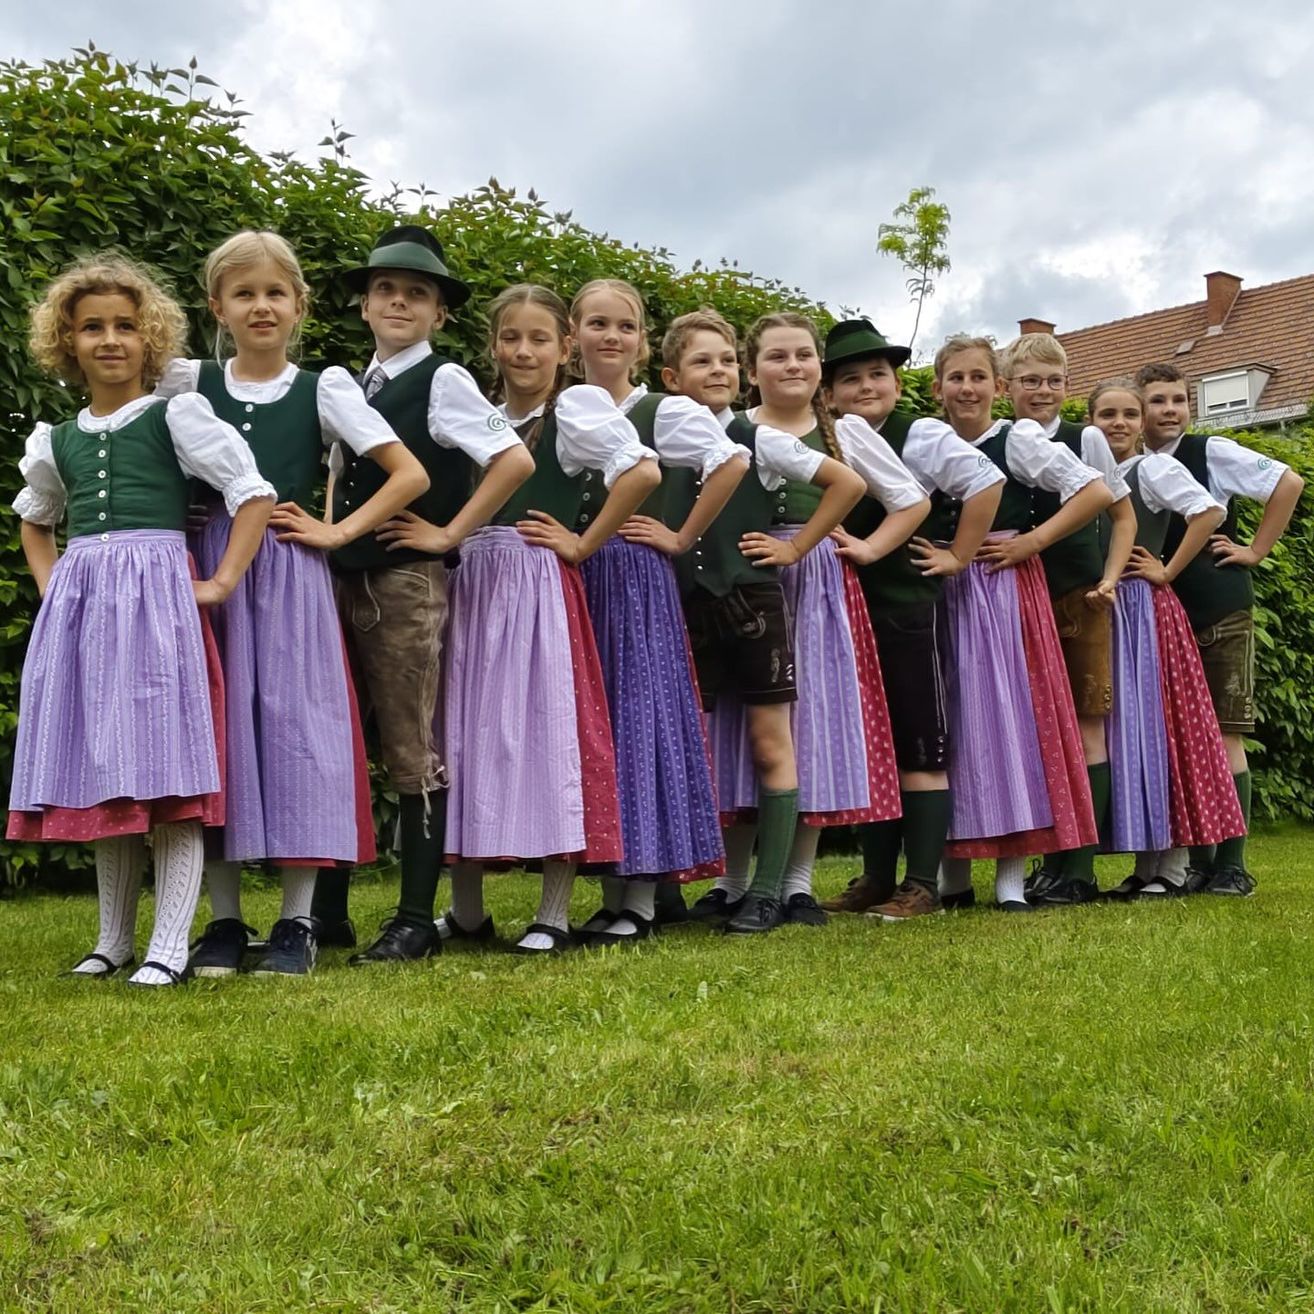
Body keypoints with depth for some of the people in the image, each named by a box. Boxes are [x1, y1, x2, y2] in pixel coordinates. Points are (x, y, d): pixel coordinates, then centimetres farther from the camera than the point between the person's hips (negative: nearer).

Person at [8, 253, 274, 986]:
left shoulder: (176, 416, 0)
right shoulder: (57, 442, 15)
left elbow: (255, 495, -4)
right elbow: (35, 520, 33)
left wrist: (221, 583, -10)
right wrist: (51, 588, 17)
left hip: (155, 598, -5)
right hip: (78, 609, 5)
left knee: (167, 775, -8)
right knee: (99, 776, 8)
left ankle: (169, 948, -6)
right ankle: (114, 940, 18)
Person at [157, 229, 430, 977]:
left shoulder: (323, 390, 2)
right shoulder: (186, 384, 7)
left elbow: (412, 475, -1)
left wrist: (337, 533, -5)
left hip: (292, 578, -2)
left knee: (295, 724, -3)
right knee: (217, 726, 1)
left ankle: (298, 923, 4)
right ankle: (225, 921, 9)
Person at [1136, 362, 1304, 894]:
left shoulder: (1212, 452, -4)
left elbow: (1288, 482, -4)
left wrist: (1255, 550, -4)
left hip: (1220, 613, -4)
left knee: (1223, 737, -3)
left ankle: (1232, 865, 1)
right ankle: (1197, 861, 14)